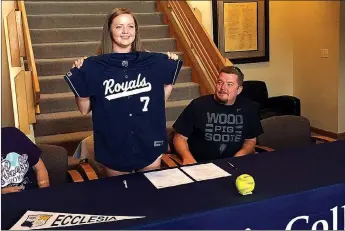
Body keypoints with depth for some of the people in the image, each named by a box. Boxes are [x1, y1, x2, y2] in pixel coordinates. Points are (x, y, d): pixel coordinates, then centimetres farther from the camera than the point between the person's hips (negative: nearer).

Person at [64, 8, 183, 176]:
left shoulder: (153, 62, -2)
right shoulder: (94, 66, -7)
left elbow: (160, 100, 9)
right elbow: (84, 109, -2)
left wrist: (171, 66, -1)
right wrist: (78, 75, -14)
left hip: (149, 145, 2)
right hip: (113, 147, -1)